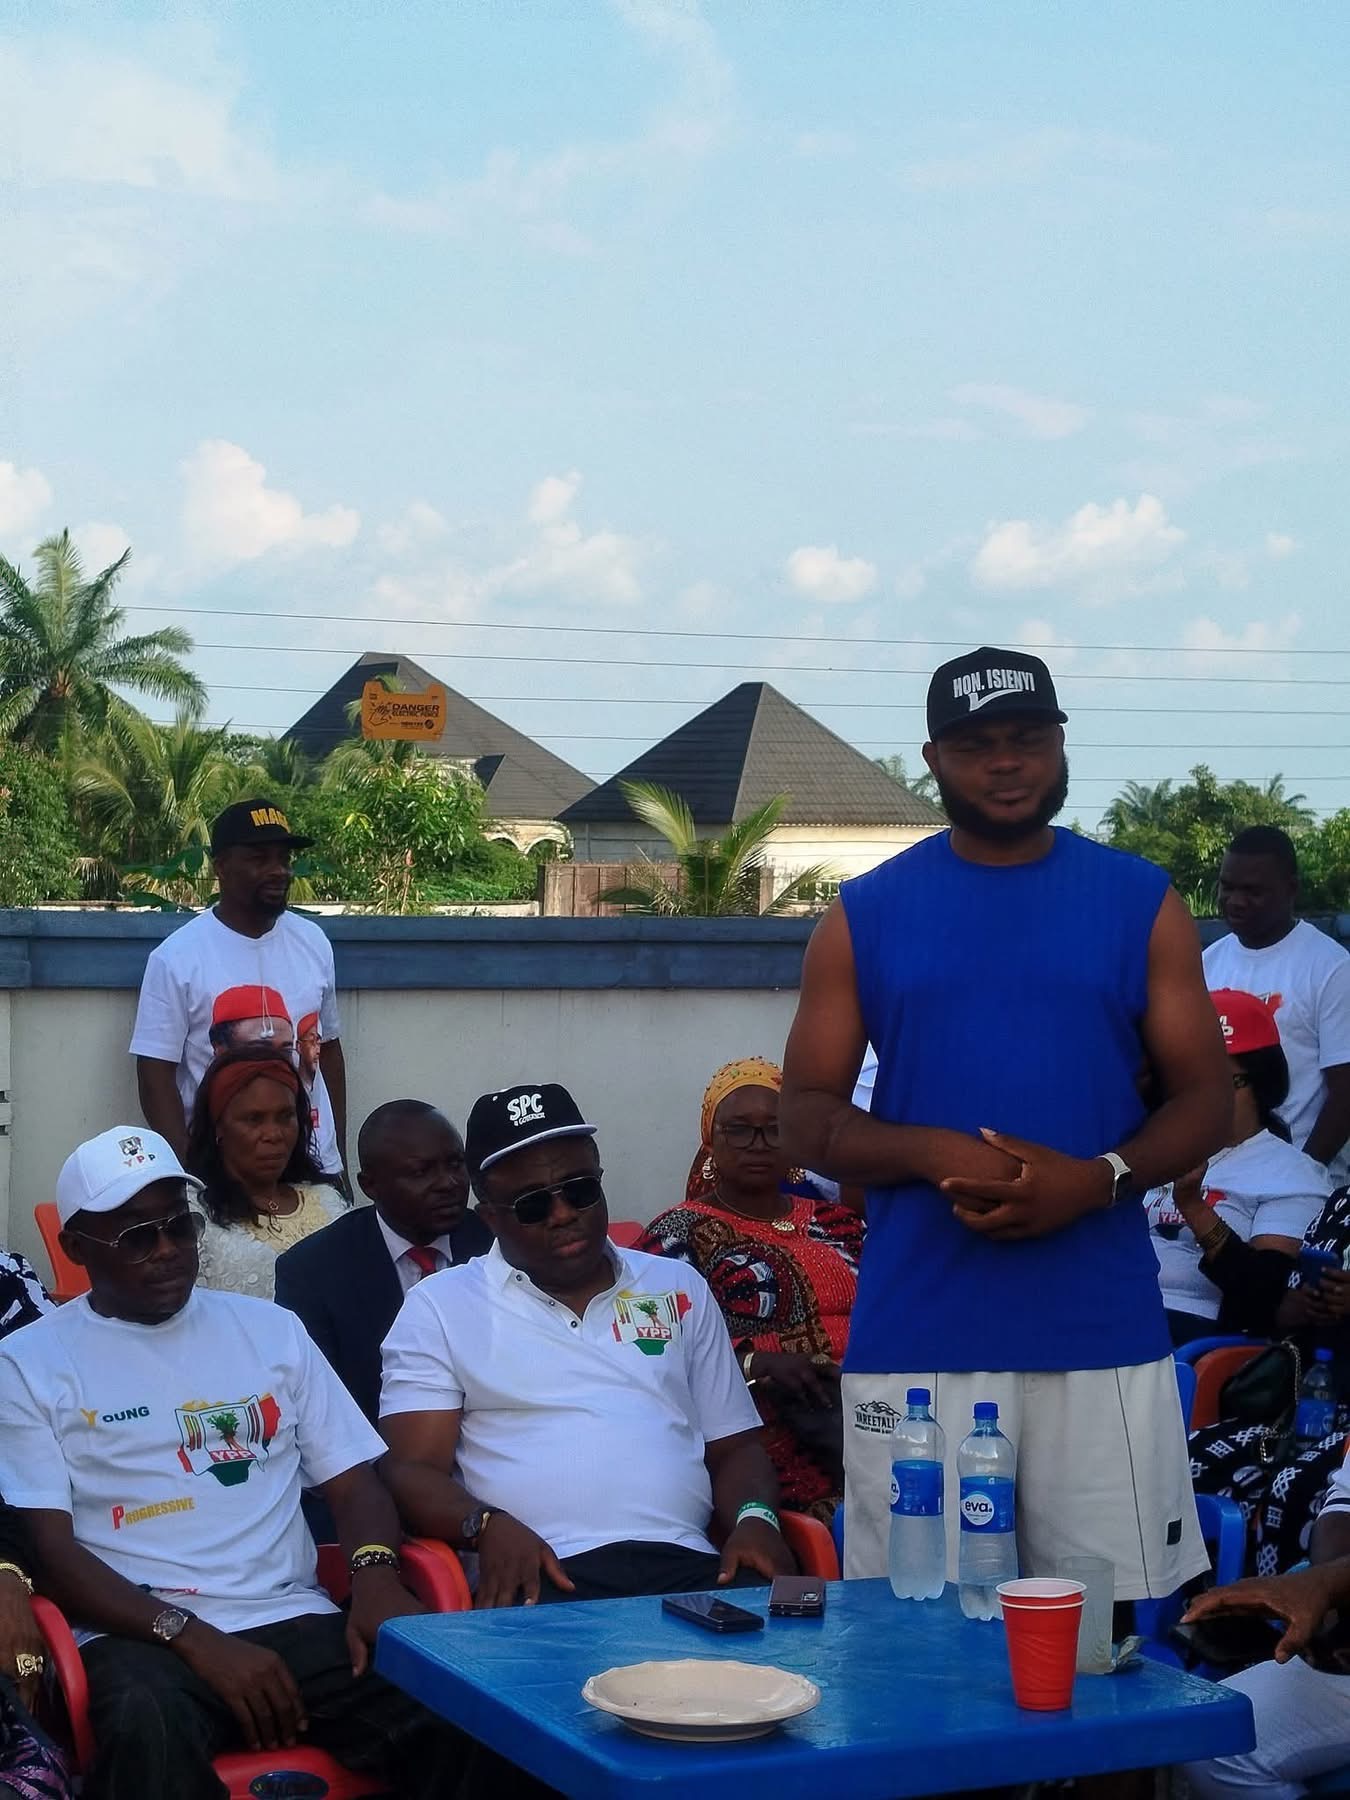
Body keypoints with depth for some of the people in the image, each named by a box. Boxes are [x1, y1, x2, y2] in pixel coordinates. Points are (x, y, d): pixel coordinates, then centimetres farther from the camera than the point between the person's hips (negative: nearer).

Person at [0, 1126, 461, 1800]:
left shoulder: (270, 1329, 17)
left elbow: (352, 1480, 16)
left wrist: (375, 1571, -8)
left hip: (293, 1618, 3)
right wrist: (193, 1637, -17)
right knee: (148, 1728, -40)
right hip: (140, 1634, -3)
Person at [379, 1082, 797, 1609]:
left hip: (688, 1567, 4)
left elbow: (733, 1446, 22)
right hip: (542, 1578, -4)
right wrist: (488, 1524, -18)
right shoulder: (440, 1308, 12)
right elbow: (413, 1471, 3)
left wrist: (754, 1518, -2)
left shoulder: (680, 1289, 22)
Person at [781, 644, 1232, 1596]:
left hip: (1104, 1333, 0)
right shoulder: (866, 913, 7)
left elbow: (1207, 1098, 7)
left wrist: (1096, 1179, -12)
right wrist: (936, 1154, -12)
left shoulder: (1143, 903, 8)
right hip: (916, 1339, 0)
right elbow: (808, 1115, 7)